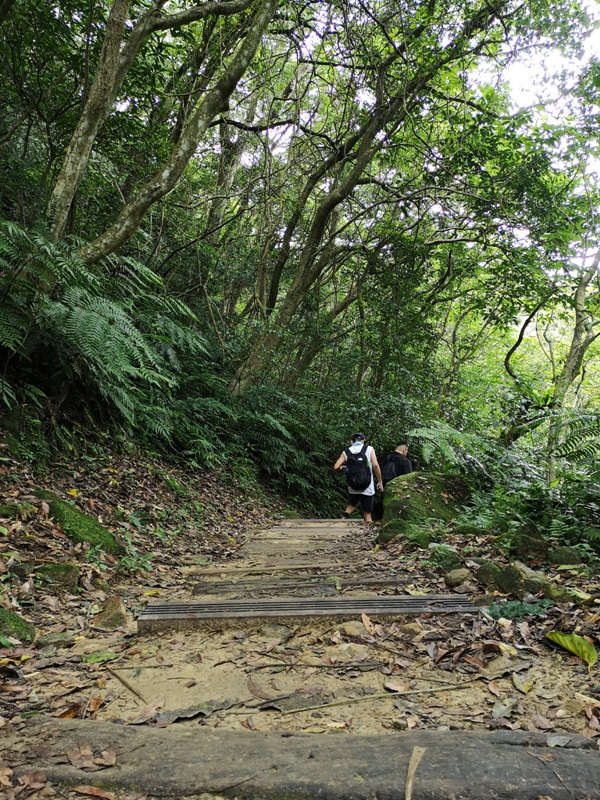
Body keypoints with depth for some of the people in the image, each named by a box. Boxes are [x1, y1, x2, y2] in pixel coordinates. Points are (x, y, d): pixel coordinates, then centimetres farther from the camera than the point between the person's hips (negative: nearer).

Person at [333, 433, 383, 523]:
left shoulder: (346, 452, 3)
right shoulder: (369, 449, -2)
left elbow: (336, 467, -4)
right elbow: (375, 466, -12)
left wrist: (343, 469, 18)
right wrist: (380, 482, -3)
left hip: (353, 488, 2)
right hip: (367, 488, -2)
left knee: (352, 505, 28)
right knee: (367, 514, 9)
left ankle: (344, 517, 3)